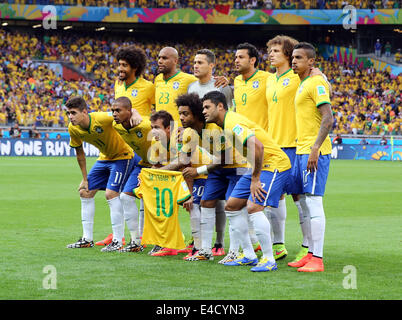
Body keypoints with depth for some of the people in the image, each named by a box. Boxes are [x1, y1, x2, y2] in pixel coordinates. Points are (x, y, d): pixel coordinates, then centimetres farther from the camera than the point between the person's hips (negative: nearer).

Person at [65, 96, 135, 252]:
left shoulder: (102, 119, -32)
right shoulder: (73, 129, -12)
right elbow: (80, 153, 4)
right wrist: (85, 179, 6)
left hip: (122, 156, -7)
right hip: (104, 157, 8)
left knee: (111, 193, -20)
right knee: (85, 192, 6)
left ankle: (118, 240, -12)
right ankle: (87, 239, 16)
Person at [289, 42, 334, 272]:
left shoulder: (317, 83, -10)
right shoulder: (303, 85, 19)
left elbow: (328, 118, -19)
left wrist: (315, 149, -25)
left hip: (315, 152, -10)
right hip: (302, 150, 10)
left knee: (313, 202, -11)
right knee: (304, 203, 11)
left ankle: (317, 259, -11)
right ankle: (310, 254, 16)